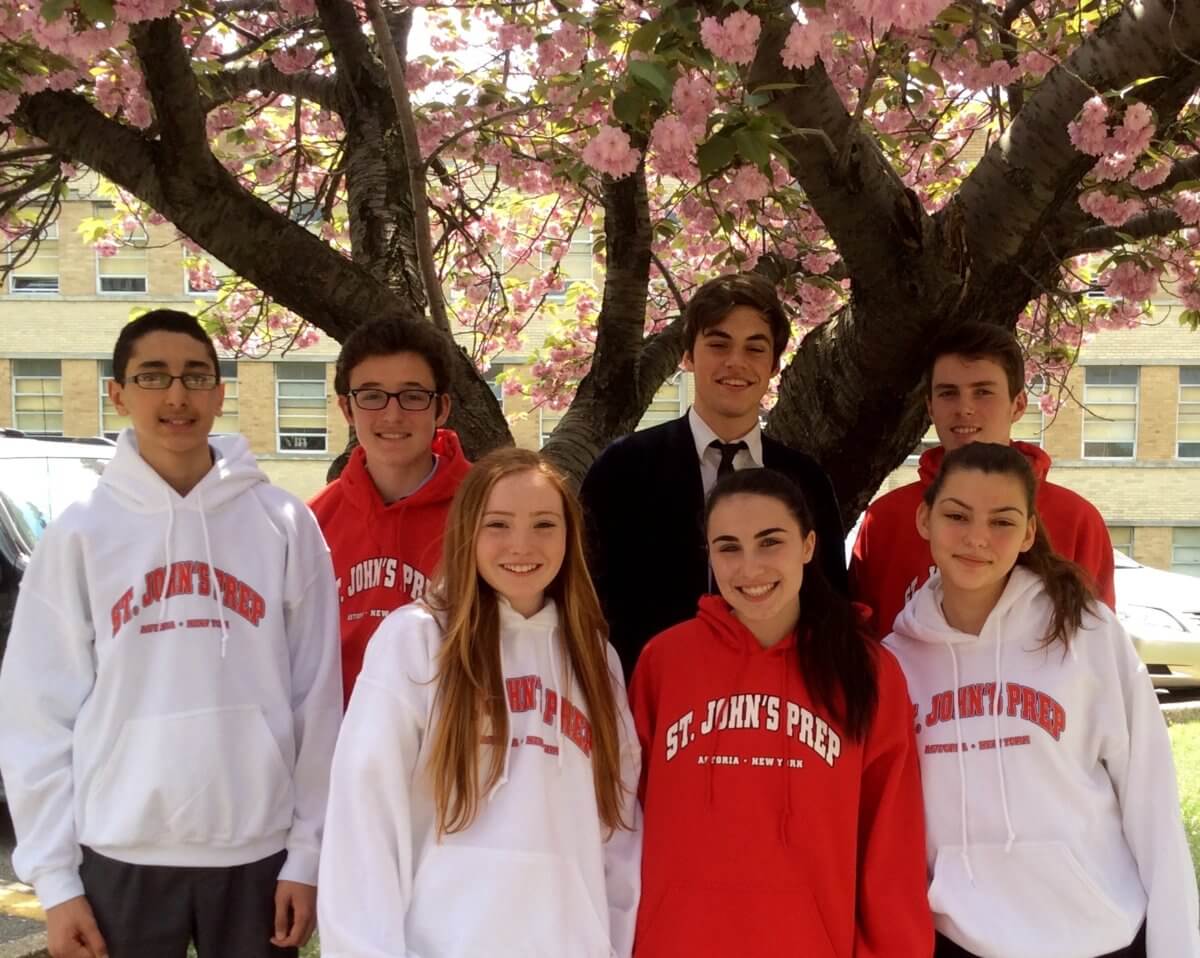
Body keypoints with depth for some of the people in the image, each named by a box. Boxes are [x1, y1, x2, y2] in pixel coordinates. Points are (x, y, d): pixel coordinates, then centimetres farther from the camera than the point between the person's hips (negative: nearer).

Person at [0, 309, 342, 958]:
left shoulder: (283, 524, -1)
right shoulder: (80, 534, 0)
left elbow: (317, 699, 0)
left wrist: (308, 853, -1)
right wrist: (54, 877, -3)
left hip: (255, 852, 0)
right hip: (121, 856, 0)